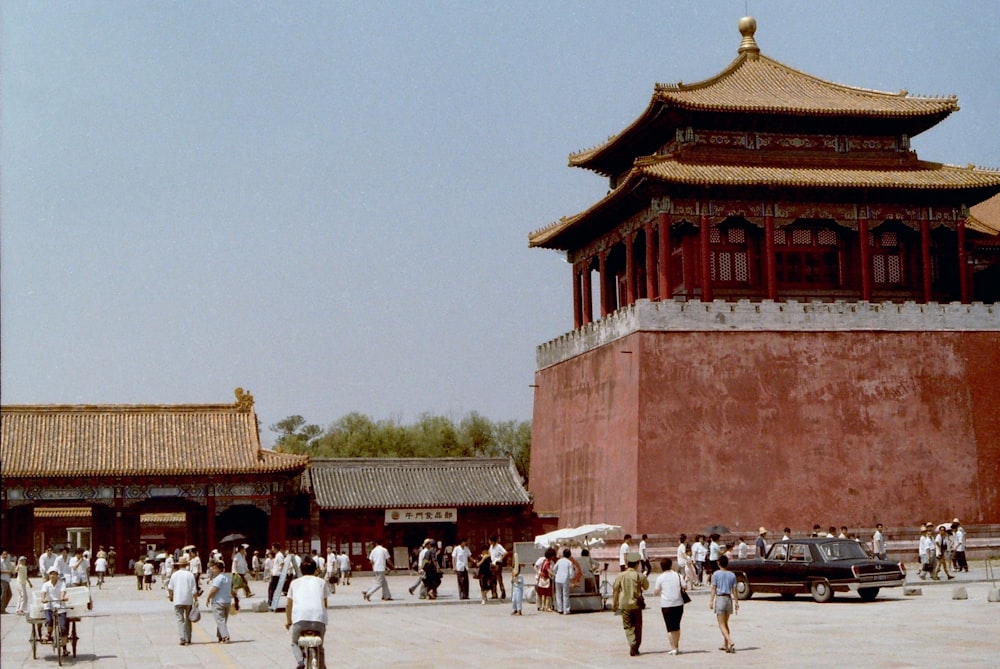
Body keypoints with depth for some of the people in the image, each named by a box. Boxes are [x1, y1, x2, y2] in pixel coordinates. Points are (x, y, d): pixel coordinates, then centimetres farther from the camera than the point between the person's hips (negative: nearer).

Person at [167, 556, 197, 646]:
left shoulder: (174, 575, -1)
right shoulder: (190, 575, -3)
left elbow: (170, 588, 6)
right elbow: (194, 589, -6)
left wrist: (170, 596, 24)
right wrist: (196, 600, 1)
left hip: (177, 601, 0)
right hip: (188, 601, 0)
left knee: (180, 619, 0)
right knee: (188, 620, 11)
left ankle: (182, 638, -15)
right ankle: (188, 640, 13)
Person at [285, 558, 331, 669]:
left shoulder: (295, 582, 23)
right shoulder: (322, 582, 21)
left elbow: (289, 605, 28)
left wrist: (288, 621, 41)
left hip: (300, 618, 0)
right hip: (319, 619, 0)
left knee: (295, 643, 23)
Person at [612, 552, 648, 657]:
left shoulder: (621, 576, -5)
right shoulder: (639, 576, -8)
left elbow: (616, 590, 0)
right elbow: (646, 586, 8)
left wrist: (614, 603, 10)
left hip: (624, 605, 0)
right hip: (636, 604, 0)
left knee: (628, 626, 5)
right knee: (637, 626, 12)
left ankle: (632, 645, -13)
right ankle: (635, 648, 13)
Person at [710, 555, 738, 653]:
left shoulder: (716, 574, -6)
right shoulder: (732, 575, 5)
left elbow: (714, 589, -8)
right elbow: (734, 590, 5)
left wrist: (711, 601, -4)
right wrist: (736, 602, 9)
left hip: (720, 598, -5)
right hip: (729, 599, 5)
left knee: (722, 625, -6)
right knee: (726, 623, 18)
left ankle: (730, 642, -24)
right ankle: (725, 645, 21)